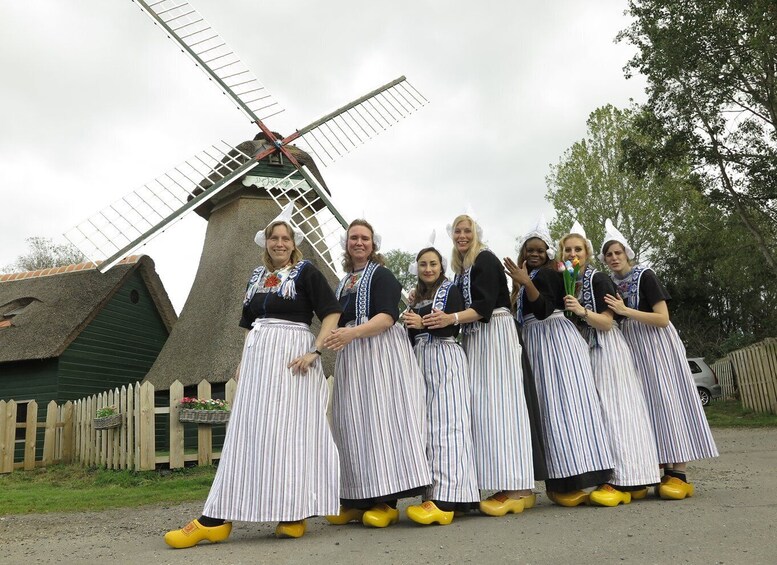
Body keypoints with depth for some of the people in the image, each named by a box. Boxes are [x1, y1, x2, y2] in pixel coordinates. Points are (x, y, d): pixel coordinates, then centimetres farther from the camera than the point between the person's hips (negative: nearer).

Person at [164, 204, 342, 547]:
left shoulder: (306, 271, 0)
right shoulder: (258, 276, 18)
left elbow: (331, 313, -8)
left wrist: (315, 352, -18)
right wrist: (243, 362, 14)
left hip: (292, 356, -6)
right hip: (257, 356, 6)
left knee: (291, 430, -4)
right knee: (248, 432, 3)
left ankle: (293, 515, 4)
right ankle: (217, 519, 1)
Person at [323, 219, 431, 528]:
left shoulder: (381, 275, 0)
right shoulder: (344, 282, 20)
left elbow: (387, 317, -14)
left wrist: (354, 332, -27)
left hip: (380, 352, -7)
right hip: (351, 356, 7)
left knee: (380, 416, -11)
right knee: (353, 423, 3)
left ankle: (387, 501, -9)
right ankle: (358, 500, 7)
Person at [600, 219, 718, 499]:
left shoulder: (645, 276, -8)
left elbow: (663, 318, -15)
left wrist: (625, 310, -21)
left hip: (656, 345, -6)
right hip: (630, 347, 6)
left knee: (666, 399, -9)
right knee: (646, 404, 2)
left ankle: (680, 474, -9)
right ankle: (663, 470, 6)